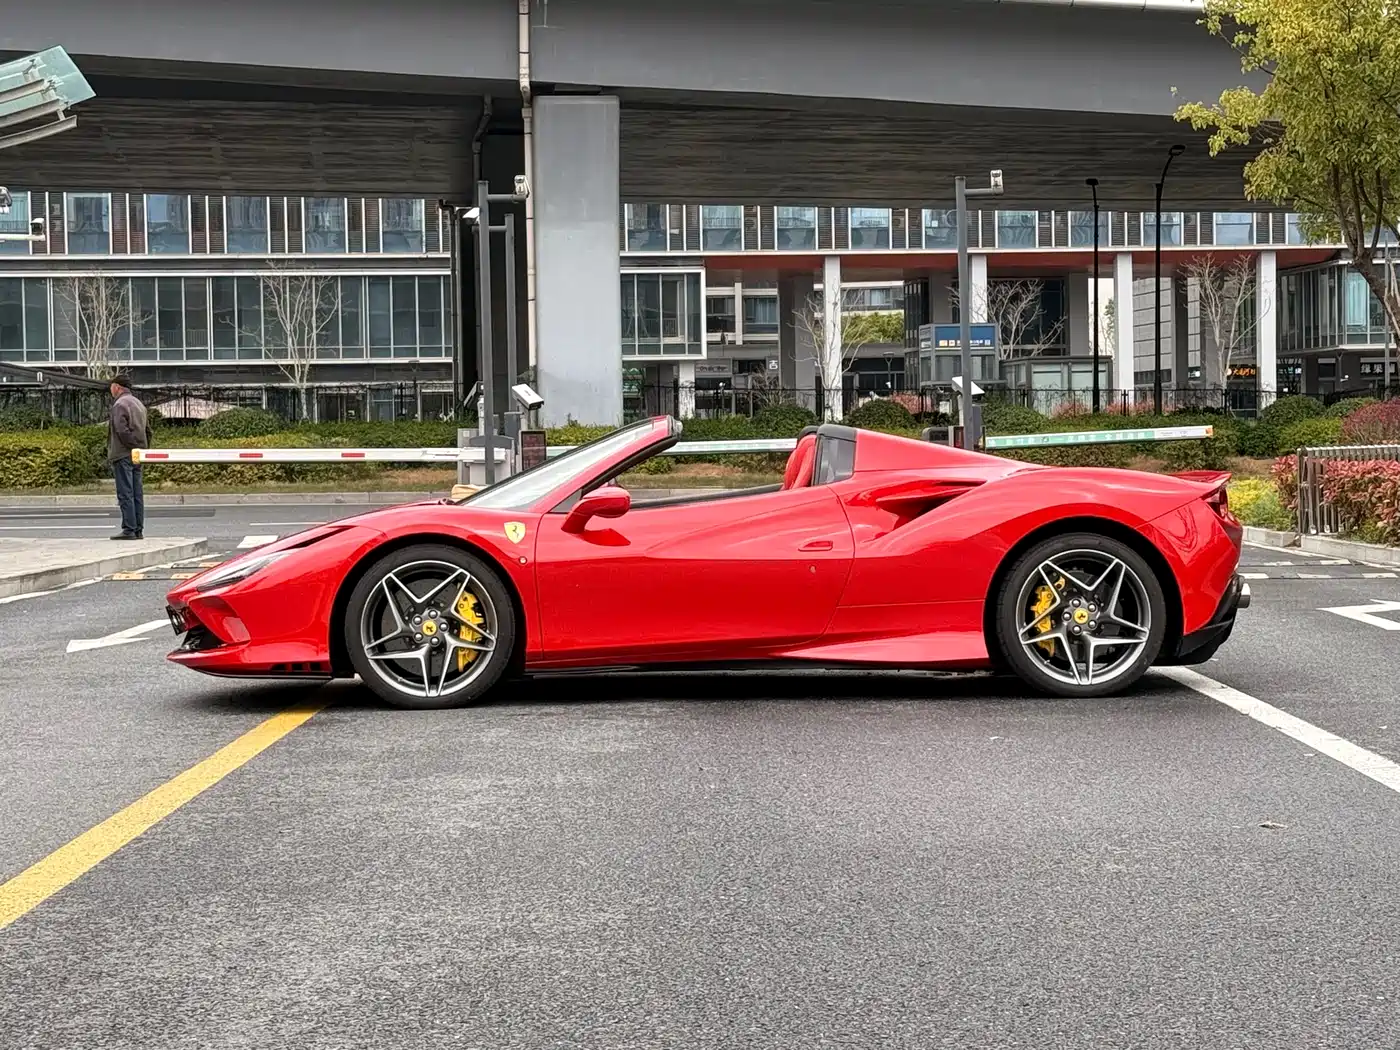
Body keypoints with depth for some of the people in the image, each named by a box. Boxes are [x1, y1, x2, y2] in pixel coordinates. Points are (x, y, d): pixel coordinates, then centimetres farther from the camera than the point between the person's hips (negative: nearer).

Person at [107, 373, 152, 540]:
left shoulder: (120, 404, -11)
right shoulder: (140, 404, 17)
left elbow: (122, 430, -20)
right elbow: (148, 430, 17)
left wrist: (132, 445, -12)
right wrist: (144, 448, 14)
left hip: (123, 455, -9)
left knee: (125, 493, -7)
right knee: (137, 494, 10)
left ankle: (129, 529, -8)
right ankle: (139, 530, 12)